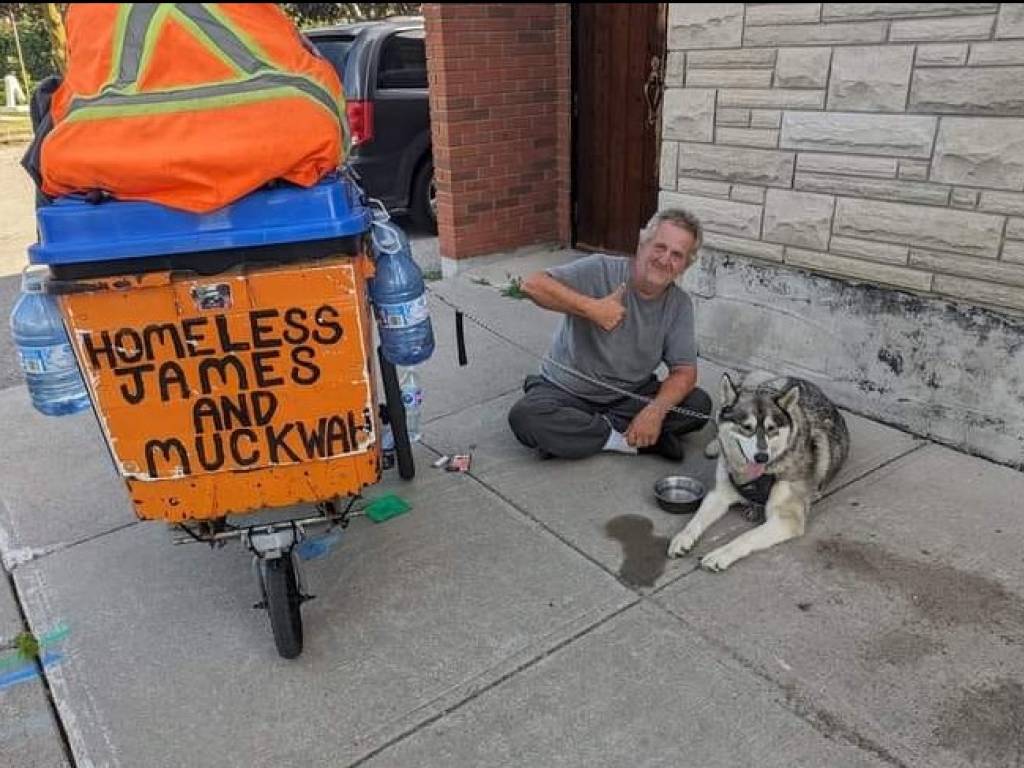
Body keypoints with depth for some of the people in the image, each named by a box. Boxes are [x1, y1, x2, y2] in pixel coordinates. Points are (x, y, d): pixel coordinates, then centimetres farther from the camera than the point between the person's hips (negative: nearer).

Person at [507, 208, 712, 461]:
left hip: (629, 396, 4)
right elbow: (532, 284, -26)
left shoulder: (680, 305, -4)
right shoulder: (601, 270, -16)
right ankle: (627, 439, -19)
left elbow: (684, 371, -7)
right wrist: (591, 307, -35)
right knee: (525, 418, -31)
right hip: (566, 391, -3)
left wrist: (656, 410, -26)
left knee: (699, 404, -17)